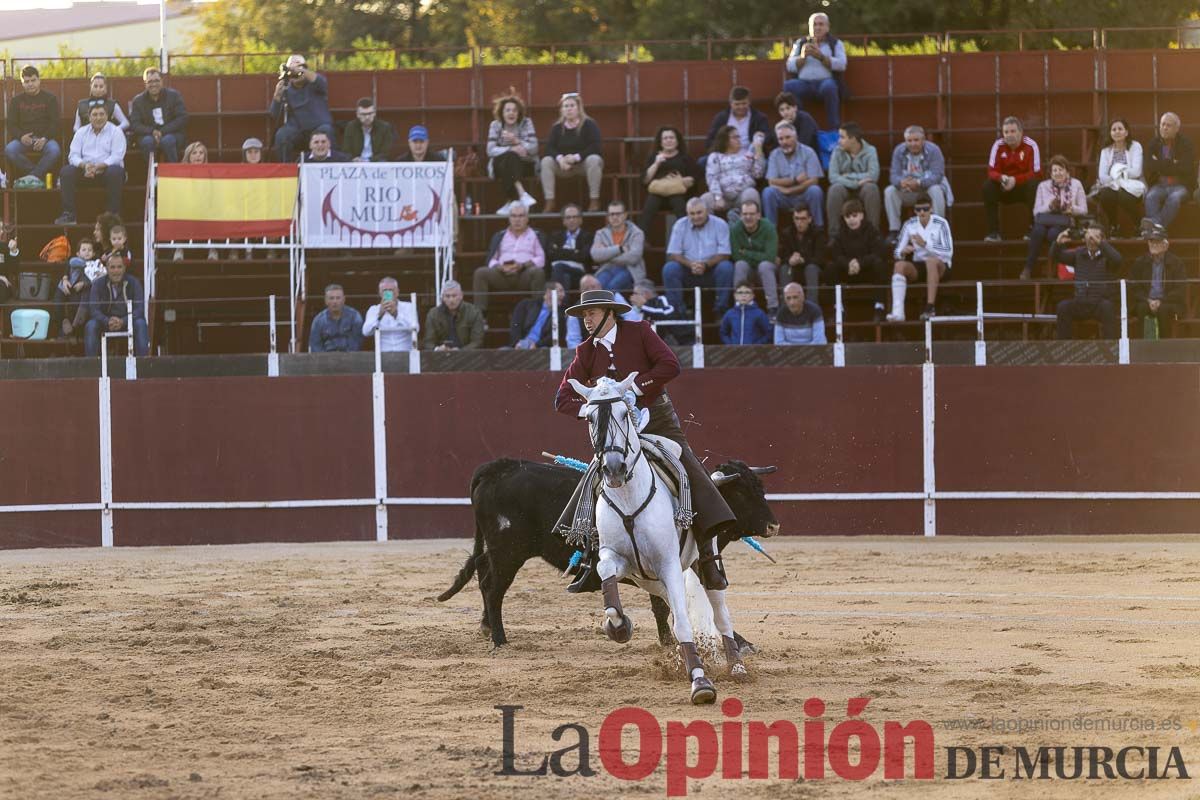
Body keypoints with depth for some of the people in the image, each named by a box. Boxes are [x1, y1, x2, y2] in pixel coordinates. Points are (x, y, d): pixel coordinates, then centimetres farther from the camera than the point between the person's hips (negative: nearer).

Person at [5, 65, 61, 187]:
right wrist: (21, 137, -16)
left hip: (45, 139, -1)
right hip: (24, 139, 1)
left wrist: (44, 139, -18)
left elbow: (54, 123, 2)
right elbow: (11, 125, 7)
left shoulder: (50, 99, 9)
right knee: (9, 150, -32)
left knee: (54, 150, -36)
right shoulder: (16, 100, 14)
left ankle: (33, 176, -28)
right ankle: (39, 175, -26)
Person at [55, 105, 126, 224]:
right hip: (85, 170, 3)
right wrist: (84, 165, -19)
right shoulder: (82, 132, 13)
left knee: (114, 172, -36)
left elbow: (117, 156, -10)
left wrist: (98, 167, -24)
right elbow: (73, 155, 4)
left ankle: (113, 214, -30)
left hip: (106, 169, -3)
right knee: (67, 171, -24)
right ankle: (68, 214, -24)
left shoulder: (115, 132, 2)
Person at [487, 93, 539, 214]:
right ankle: (522, 194, -44)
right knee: (510, 158, -33)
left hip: (524, 164, 0)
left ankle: (511, 201, -33)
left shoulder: (526, 123, 0)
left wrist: (516, 141, -24)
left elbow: (533, 148, -8)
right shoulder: (495, 125, 2)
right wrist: (511, 149, -23)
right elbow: (491, 150, -9)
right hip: (500, 165, 0)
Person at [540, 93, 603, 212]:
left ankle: (594, 202, -31)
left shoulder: (589, 125, -9)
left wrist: (576, 157, -29)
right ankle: (549, 203, -26)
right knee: (546, 161, -23)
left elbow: (595, 147, -19)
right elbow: (549, 148, -7)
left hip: (584, 161, -3)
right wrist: (560, 158, -29)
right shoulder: (557, 128, 2)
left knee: (594, 159, -36)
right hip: (564, 164, 3)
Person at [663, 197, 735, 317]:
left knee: (726, 267, -31)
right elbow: (672, 254, -3)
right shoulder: (680, 225, 2)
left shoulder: (719, 224, -2)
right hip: (687, 273, 1)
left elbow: (724, 254, -8)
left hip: (712, 269, -1)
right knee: (669, 268, -27)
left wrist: (706, 265, -26)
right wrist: (690, 264, -23)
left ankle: (721, 310, -20)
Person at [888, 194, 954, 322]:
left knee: (931, 261, -37)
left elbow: (948, 252, -16)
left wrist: (925, 244, -25)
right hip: (918, 266, 3)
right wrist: (903, 252, -22)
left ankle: (930, 307, -39)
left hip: (940, 266, -3)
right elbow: (898, 252, 3)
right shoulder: (910, 224, 2)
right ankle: (898, 311, -39)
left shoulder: (941, 223, -8)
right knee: (899, 265, -26)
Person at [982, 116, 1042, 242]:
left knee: (1033, 185, -35)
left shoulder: (1030, 146, -16)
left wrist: (1015, 180, -33)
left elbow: (1036, 174, -19)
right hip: (1005, 187, 3)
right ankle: (994, 232, -21)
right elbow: (992, 171, -10)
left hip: (1025, 186, -3)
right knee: (988, 186, -24)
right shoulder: (998, 145, -8)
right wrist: (1002, 178, -34)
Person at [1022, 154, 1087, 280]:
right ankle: (1028, 268, -32)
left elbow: (1083, 210, 8)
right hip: (1046, 221, 1)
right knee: (1038, 231, -35)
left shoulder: (1076, 185, 10)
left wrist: (1073, 209, -14)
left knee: (1053, 233, -38)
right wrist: (1049, 206, -12)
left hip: (1066, 224, -1)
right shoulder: (1043, 186, 13)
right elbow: (1036, 212, 7)